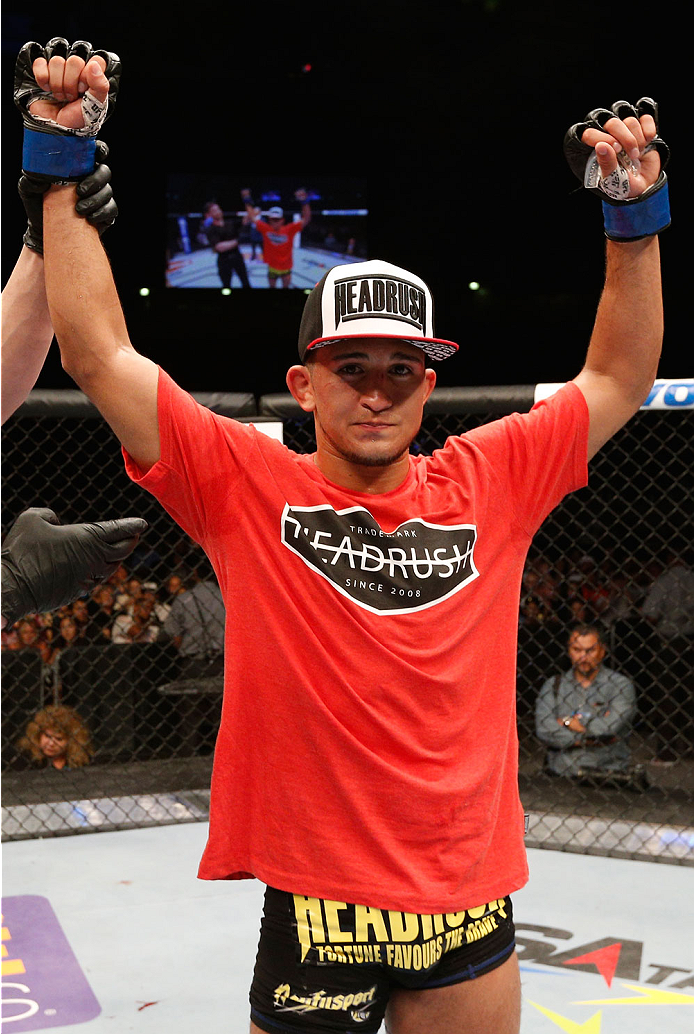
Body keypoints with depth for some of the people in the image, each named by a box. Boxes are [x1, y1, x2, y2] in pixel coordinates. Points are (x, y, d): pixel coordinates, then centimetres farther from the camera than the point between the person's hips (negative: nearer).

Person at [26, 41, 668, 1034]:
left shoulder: (490, 483, 2)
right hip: (302, 903, -2)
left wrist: (635, 218, 3)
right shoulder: (247, 486, -5)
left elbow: (618, 379, 10)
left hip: (468, 910, 3)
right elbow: (99, 354, -7)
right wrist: (65, 177, -7)